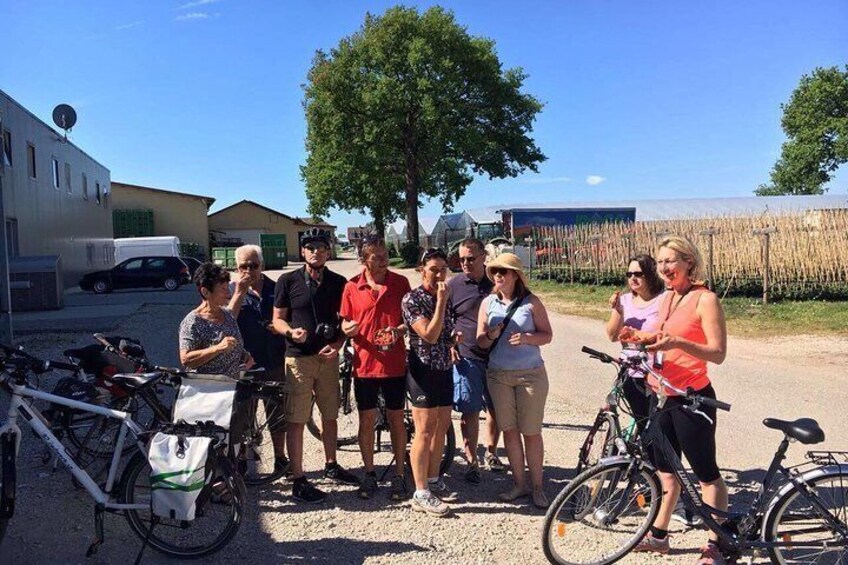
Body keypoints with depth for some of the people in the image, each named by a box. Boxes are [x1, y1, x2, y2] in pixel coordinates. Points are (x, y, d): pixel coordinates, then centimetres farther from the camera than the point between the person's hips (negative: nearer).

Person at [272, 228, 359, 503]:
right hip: (298, 357, -3)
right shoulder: (288, 281, -3)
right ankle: (298, 480, 8)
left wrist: (337, 344, -7)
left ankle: (331, 466, 34)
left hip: (327, 357, 4)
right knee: (296, 421, 0)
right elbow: (277, 319, 0)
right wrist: (291, 331, -20)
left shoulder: (338, 283, 5)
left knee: (330, 415, 15)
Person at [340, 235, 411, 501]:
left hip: (395, 365, 0)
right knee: (366, 421, 9)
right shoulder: (352, 287, -1)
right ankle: (369, 474, 25)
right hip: (364, 365, 1)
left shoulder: (400, 282, -2)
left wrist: (400, 329, -16)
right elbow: (345, 323, 6)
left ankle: (399, 476, 20)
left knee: (396, 419, 8)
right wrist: (347, 329, -16)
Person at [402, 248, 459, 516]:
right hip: (423, 370, -7)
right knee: (425, 431, -4)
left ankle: (433, 480, 29)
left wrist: (455, 338, 3)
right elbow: (430, 335, -23)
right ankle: (421, 494, 5)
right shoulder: (412, 299, -13)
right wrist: (441, 301, -21)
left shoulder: (445, 297, 9)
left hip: (444, 369, 8)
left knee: (442, 426, 14)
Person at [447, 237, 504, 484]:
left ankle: (491, 453, 33)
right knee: (470, 411, 1)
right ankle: (472, 461, 14)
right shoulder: (453, 285, -2)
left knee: (496, 408, 12)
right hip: (466, 358, -3)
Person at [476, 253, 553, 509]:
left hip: (530, 374, -3)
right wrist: (491, 336, -16)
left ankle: (537, 486, 16)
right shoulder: (488, 303, 5)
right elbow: (480, 341, 6)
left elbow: (547, 334, 0)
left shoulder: (532, 302, -2)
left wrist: (526, 338, -19)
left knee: (531, 432, 3)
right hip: (499, 375, 3)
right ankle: (519, 483, 21)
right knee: (509, 430, 8)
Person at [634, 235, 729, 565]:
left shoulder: (705, 299, -12)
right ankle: (659, 535, 30)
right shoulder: (667, 299, 10)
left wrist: (677, 342, -31)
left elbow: (718, 353, -18)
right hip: (665, 396, 8)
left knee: (706, 473, 6)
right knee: (664, 468, 17)